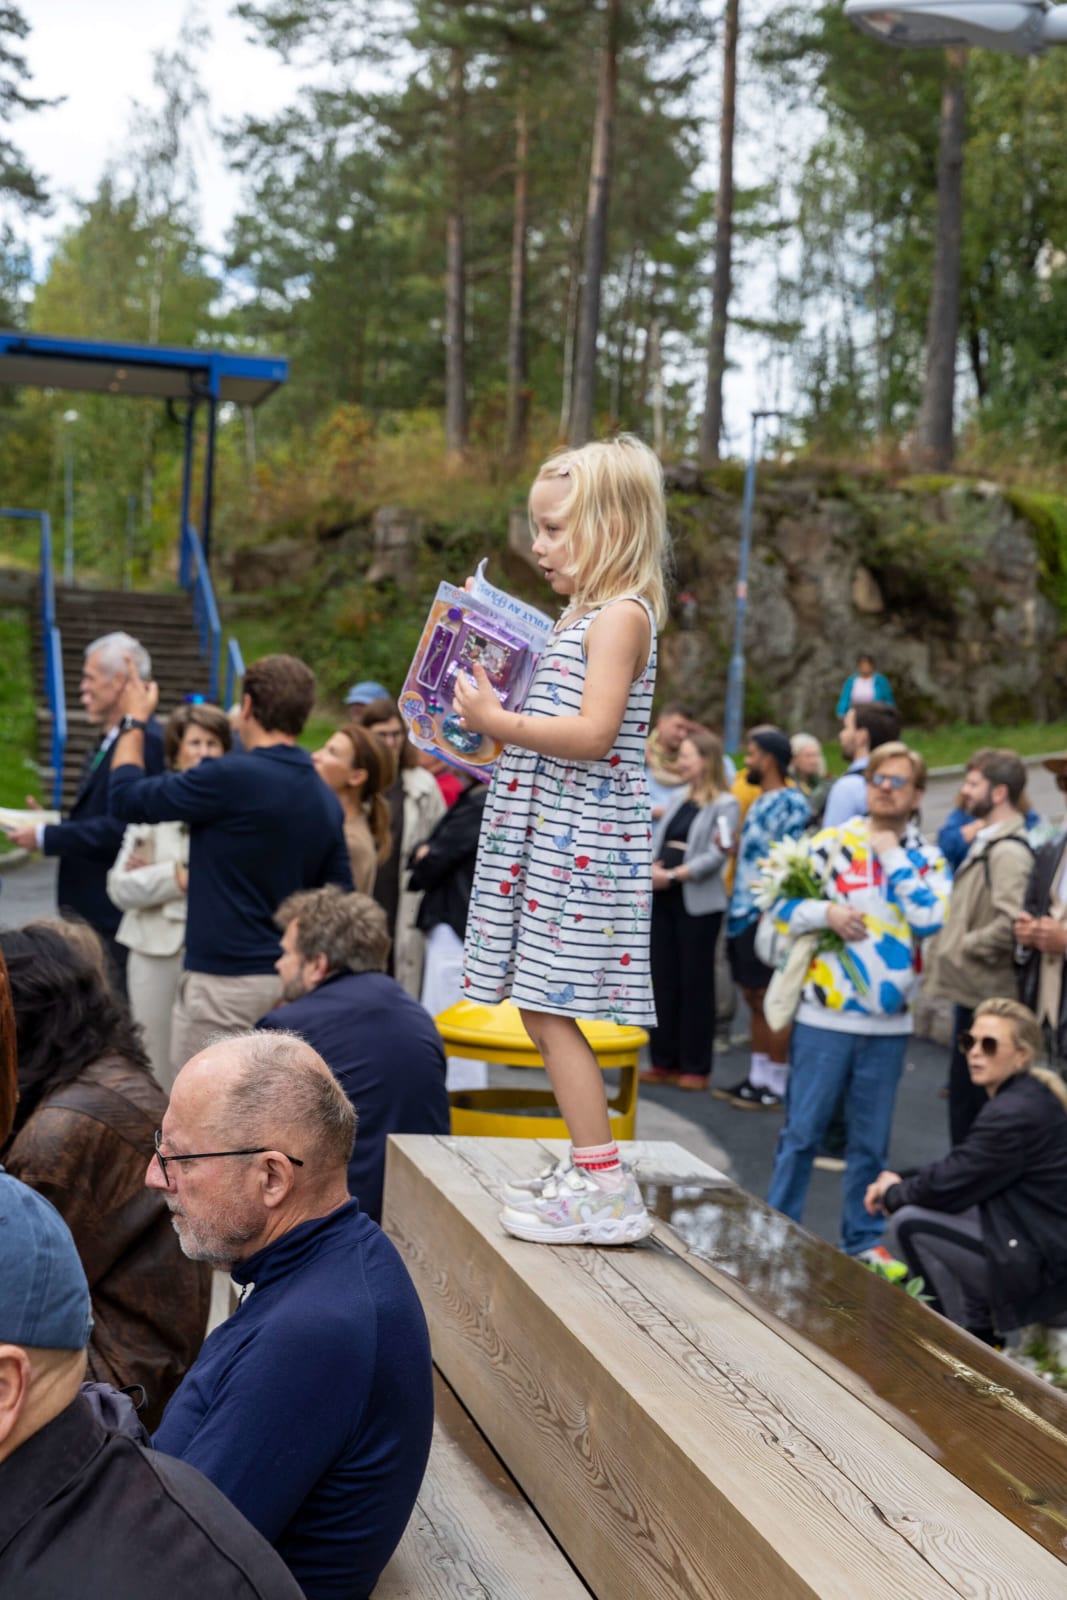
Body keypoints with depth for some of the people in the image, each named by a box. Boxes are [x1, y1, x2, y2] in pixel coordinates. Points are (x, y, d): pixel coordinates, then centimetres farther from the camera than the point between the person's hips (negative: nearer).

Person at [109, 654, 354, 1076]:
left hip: (224, 981, -7)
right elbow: (340, 901, 10)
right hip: (290, 981, 7)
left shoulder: (231, 777, -15)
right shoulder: (327, 800, 6)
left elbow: (128, 799, -5)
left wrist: (134, 721, 8)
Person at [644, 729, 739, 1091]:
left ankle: (695, 1067, 6)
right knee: (663, 980, 7)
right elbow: (657, 840, 12)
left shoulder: (725, 805, -5)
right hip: (663, 899, 6)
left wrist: (671, 875, -17)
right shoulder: (678, 798, 16)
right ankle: (664, 1061, 15)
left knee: (695, 983, -1)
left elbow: (716, 856, -14)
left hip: (698, 903, -6)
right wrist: (650, 868, -8)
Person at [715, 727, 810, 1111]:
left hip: (768, 915, -9)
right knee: (754, 998, 13)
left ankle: (775, 1086, 2)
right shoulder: (758, 803, 17)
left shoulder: (791, 803, -11)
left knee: (771, 1000, -4)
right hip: (743, 913, 9)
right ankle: (757, 1077, 20)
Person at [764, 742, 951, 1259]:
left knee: (871, 1141, 10)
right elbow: (782, 907, 3)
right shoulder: (829, 843, 3)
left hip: (888, 1023, 1)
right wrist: (826, 911, -14)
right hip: (823, 1016, -1)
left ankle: (863, 1239, 22)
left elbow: (932, 920, -12)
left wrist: (893, 857, -8)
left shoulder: (927, 860, 6)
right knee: (801, 1132, 4)